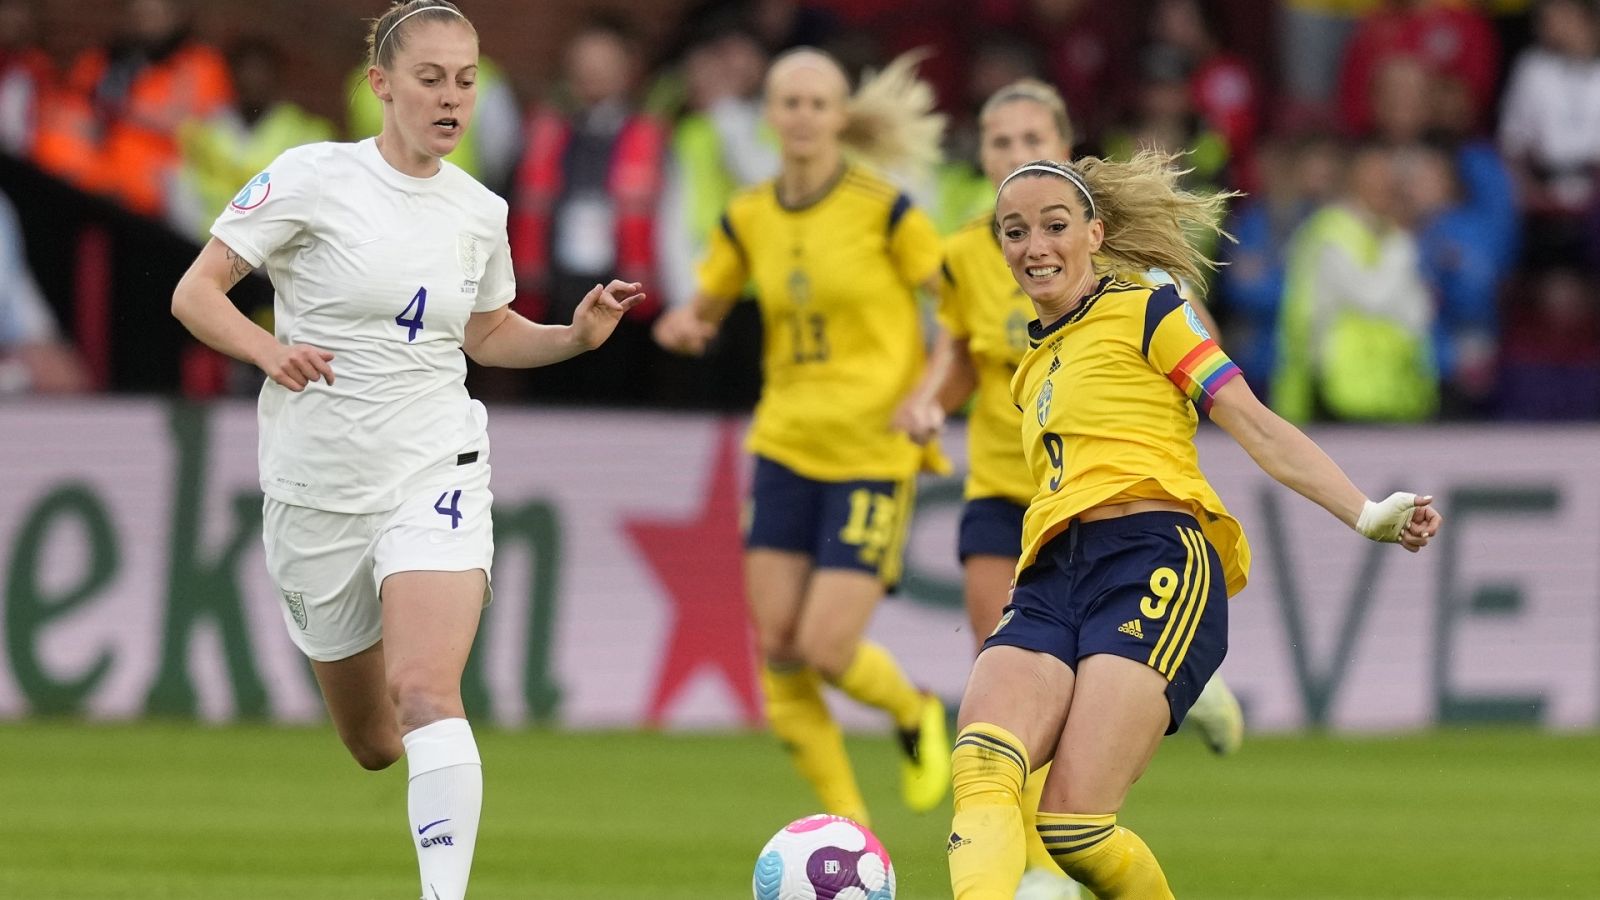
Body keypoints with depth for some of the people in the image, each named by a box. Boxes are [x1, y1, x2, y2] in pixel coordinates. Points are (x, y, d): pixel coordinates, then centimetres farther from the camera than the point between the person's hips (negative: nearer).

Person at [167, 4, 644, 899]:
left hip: (435, 471, 1)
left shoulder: (481, 212, 4)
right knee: (371, 742, 12)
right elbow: (196, 293, -7)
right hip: (318, 482, -1)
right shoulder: (313, 177, -9)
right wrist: (270, 351, -24)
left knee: (424, 691, -25)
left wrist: (576, 335, 2)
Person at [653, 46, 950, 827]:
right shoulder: (748, 220, 5)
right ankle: (847, 821, 10)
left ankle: (914, 714, 23)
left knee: (827, 649, -12)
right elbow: (703, 309, 17)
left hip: (873, 453, -5)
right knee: (776, 647, -4)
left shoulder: (883, 209, -9)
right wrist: (684, 325, -6)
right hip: (785, 443, 5)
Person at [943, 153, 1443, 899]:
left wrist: (1365, 515, -10)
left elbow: (1254, 425, 2)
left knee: (1073, 823, -24)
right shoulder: (1034, 367, 29)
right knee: (980, 772, -27)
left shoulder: (1145, 310, 10)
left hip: (1153, 562, -6)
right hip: (1052, 579, 6)